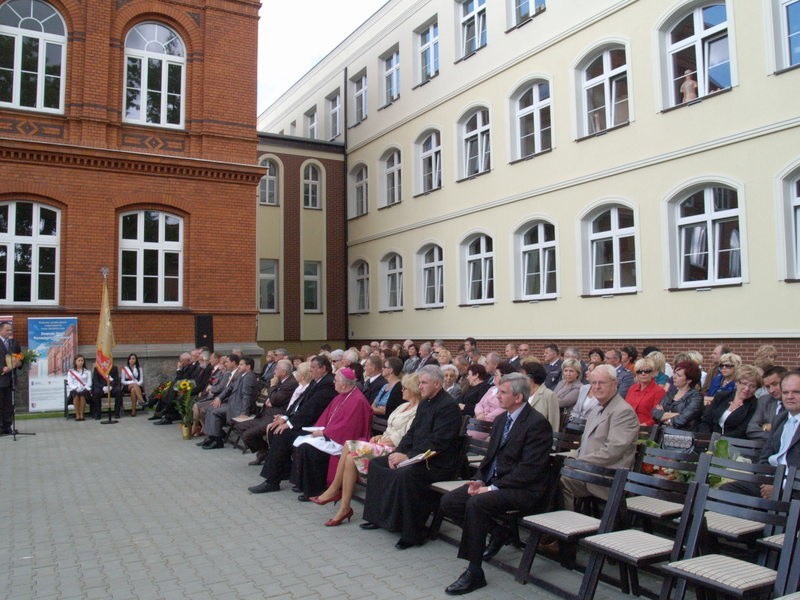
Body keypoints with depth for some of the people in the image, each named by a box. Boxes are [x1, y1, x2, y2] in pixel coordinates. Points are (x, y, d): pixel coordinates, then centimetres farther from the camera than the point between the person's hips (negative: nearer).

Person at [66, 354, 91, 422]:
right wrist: (76, 388, -13)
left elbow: (89, 383, 8)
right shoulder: (70, 372, 15)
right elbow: (70, 383, 5)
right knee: (75, 394, -36)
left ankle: (82, 414, -30)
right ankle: (77, 415, -30)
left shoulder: (87, 372, 17)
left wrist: (84, 388, -11)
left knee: (82, 394, -36)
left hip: (85, 390, 0)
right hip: (74, 390, 0)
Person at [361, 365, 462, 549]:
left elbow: (436, 443, -22)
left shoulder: (448, 406, -16)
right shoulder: (424, 403, 14)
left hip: (438, 464, -10)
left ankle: (412, 533, -20)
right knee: (376, 463, 5)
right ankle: (378, 516, 14)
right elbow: (412, 432, 15)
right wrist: (398, 452, -3)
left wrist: (407, 457, -22)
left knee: (405, 474, -34)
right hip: (418, 458, 10)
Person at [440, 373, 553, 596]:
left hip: (522, 490, -9)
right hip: (493, 482, 9)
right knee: (448, 501, -6)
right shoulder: (501, 419, 13)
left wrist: (493, 488, -21)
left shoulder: (537, 423, -14)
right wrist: (479, 480, -1)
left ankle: (474, 572, -18)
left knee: (476, 504, -31)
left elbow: (529, 469, -19)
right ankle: (498, 532, 12)